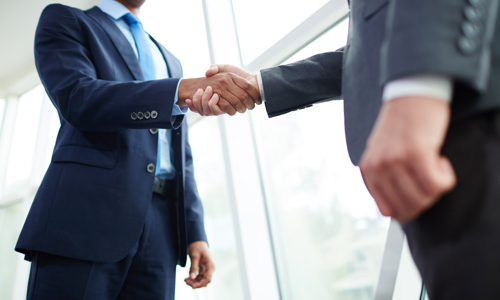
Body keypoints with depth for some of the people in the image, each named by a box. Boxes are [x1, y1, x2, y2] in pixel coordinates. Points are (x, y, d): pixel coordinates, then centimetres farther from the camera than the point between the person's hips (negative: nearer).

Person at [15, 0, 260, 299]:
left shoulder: (170, 60, 26)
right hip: (88, 211, -4)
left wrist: (195, 232, 9)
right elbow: (76, 98, -11)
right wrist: (184, 89, -23)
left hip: (161, 226, 5)